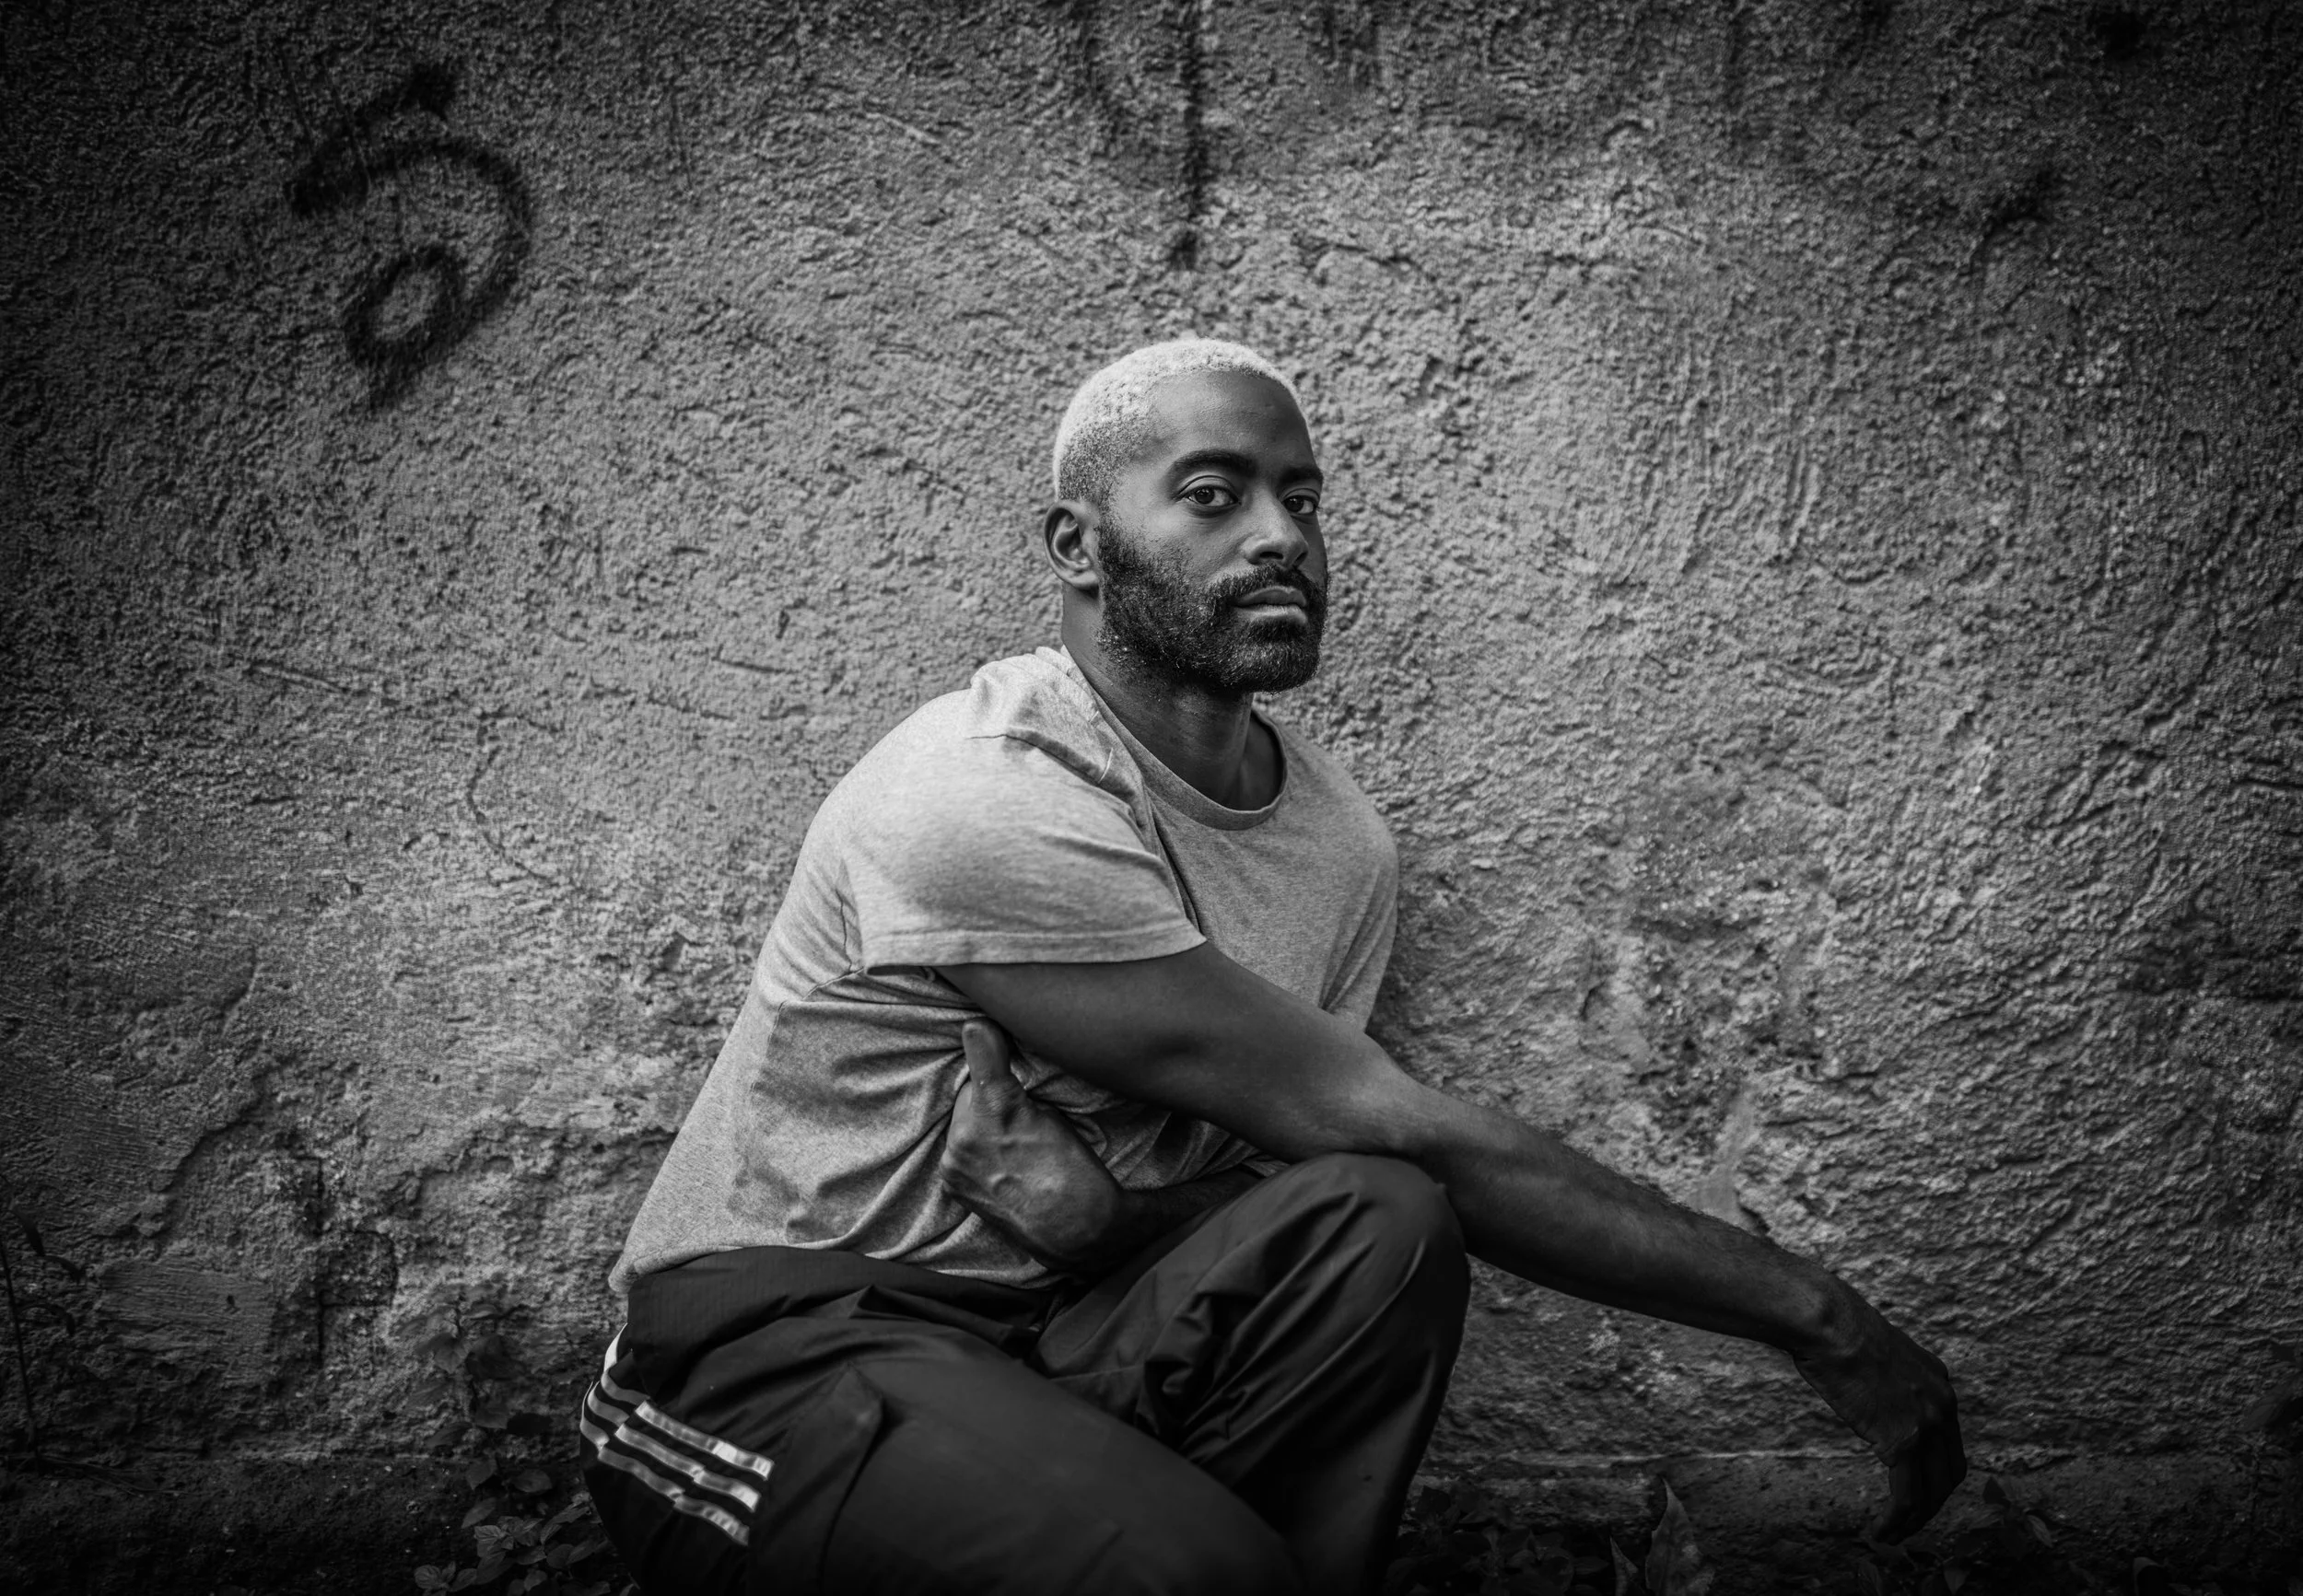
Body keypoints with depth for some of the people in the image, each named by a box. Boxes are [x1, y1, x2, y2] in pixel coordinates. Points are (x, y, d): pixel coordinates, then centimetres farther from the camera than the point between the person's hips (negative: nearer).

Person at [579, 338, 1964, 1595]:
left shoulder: (1342, 842, 3)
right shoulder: (988, 798, -23)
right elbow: (1387, 1126, -24)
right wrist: (1811, 1313, -19)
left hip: (1065, 1336, 7)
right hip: (773, 1365, -6)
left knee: (1380, 1232, -22)